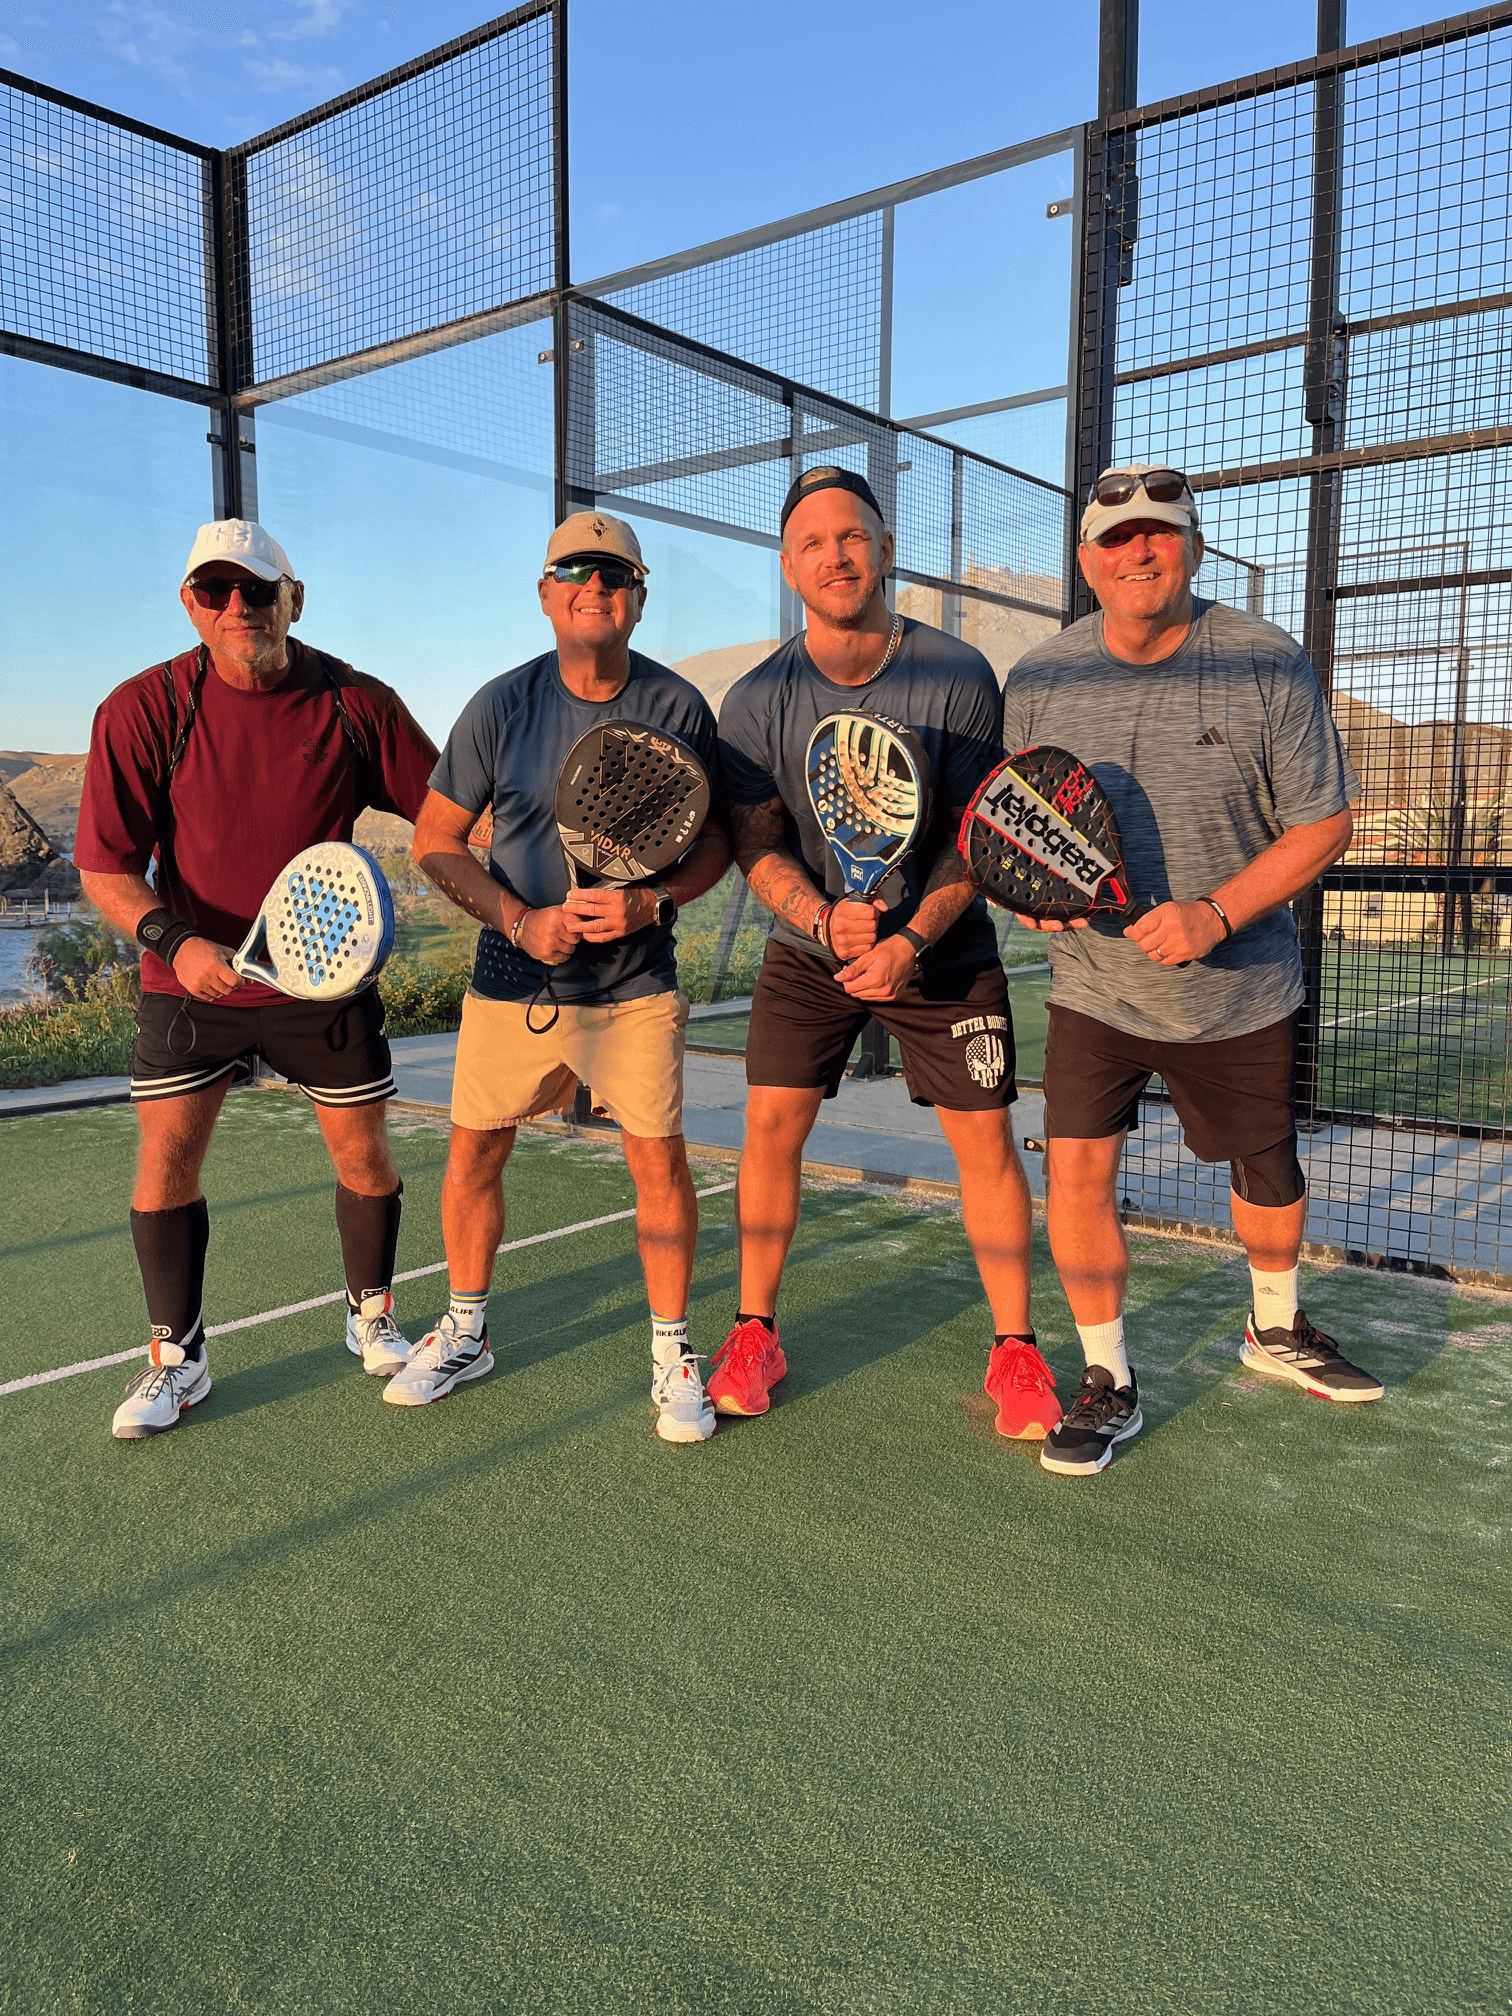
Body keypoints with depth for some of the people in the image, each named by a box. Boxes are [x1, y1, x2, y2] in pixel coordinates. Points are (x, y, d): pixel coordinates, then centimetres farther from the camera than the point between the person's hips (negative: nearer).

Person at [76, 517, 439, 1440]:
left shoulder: (358, 704, -7)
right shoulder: (143, 709, -10)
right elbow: (106, 867, -10)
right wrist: (174, 939, -27)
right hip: (193, 978, 0)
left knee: (364, 1152, 6)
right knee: (166, 1156, -2)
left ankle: (372, 1316, 32)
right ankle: (177, 1356, 18)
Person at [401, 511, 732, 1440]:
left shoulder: (681, 707, -4)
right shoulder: (501, 705, -3)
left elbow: (718, 840, 2)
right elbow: (436, 841, 1)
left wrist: (650, 903, -17)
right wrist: (520, 920, -14)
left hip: (638, 988, -1)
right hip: (512, 979, 2)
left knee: (660, 1160, -3)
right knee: (474, 1153, 9)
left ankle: (673, 1354, 17)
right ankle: (465, 1334, 31)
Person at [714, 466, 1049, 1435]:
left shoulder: (959, 676, -12)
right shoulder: (758, 700, -8)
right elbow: (758, 845, -7)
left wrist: (910, 939, -24)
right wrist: (823, 917, -26)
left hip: (943, 947, -1)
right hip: (810, 943, 1)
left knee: (986, 1138, -1)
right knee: (770, 1128, -3)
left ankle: (1015, 1348, 15)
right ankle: (756, 1332, 15)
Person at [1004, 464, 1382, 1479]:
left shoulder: (1268, 664, -9)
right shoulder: (1037, 679, -3)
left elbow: (1324, 822, -8)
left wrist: (1216, 915, -22)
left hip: (1242, 991, 0)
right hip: (1094, 986, 1)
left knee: (1269, 1171, 16)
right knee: (1076, 1169, -11)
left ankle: (1275, 1329, 46)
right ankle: (1109, 1384, 10)